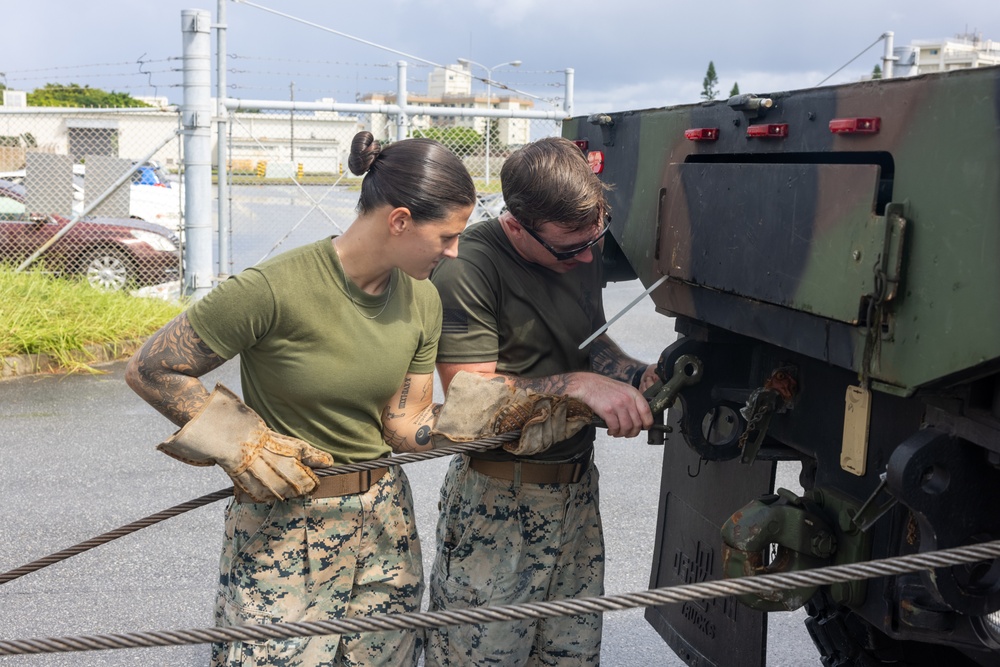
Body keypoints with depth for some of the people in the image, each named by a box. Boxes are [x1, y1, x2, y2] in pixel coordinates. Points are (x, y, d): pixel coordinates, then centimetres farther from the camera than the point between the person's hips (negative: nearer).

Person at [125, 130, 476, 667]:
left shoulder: (422, 301, -1)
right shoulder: (277, 289, -22)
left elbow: (403, 427, 2)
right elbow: (149, 370, -13)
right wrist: (239, 441, -17)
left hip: (385, 522, 6)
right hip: (283, 533, -6)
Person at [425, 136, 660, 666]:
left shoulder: (582, 250, 6)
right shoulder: (467, 269, -19)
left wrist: (640, 375, 0)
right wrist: (578, 385, -27)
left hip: (577, 491, 7)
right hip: (496, 502, -7)